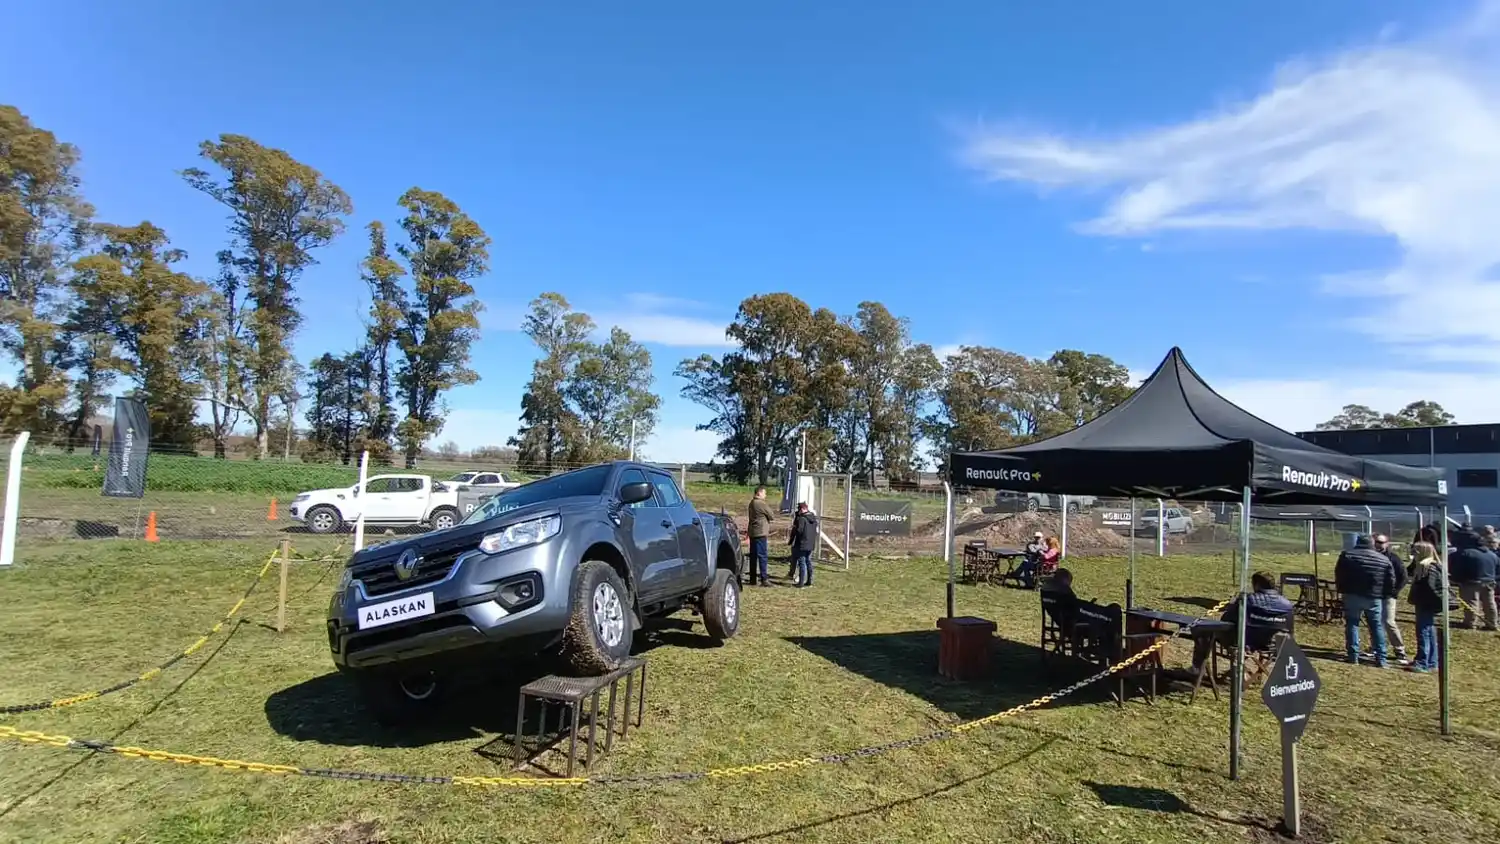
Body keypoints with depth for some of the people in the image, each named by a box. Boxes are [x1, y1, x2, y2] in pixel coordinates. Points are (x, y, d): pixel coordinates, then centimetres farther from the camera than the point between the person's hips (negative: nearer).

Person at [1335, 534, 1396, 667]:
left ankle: (1353, 656, 1)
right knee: (1377, 626, 9)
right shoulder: (1383, 559, 5)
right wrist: (1384, 594, 15)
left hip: (1352, 596, -1)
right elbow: (1392, 581, 5)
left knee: (1352, 624, 5)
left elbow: (1338, 576, 1)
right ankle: (1381, 658, 8)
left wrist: (1341, 590, 11)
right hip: (1374, 598, 1)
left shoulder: (1347, 555, 0)